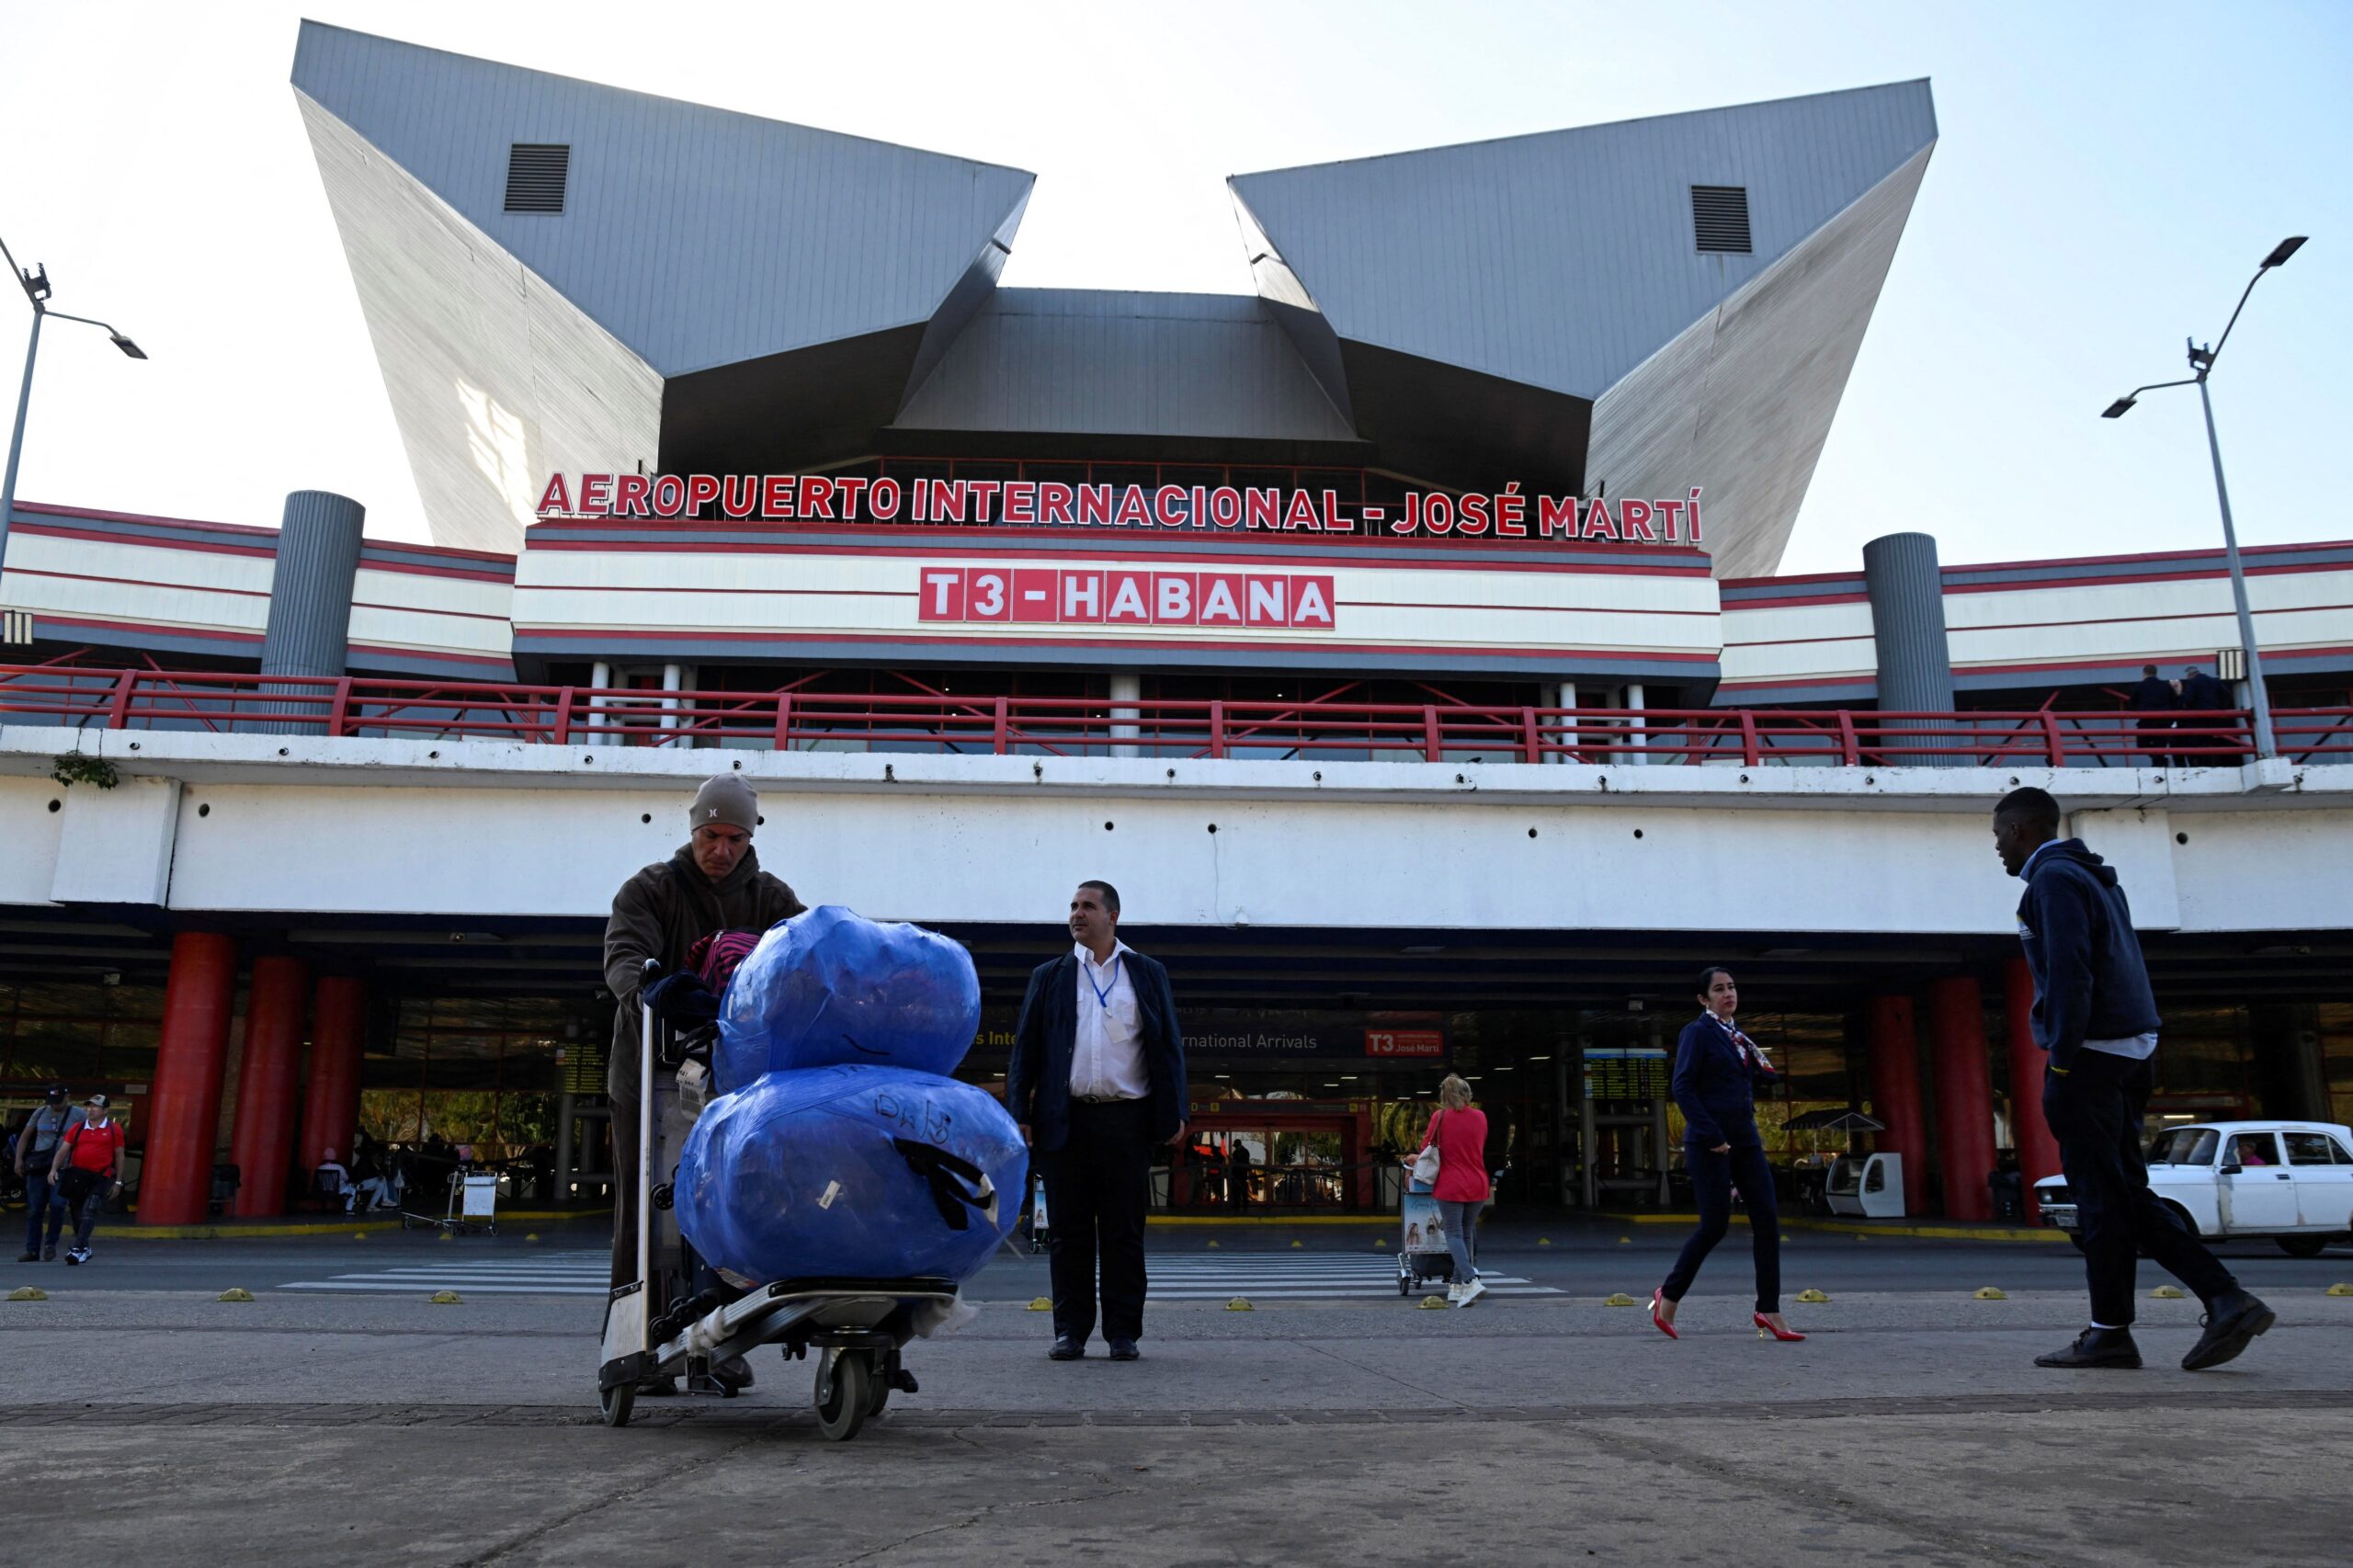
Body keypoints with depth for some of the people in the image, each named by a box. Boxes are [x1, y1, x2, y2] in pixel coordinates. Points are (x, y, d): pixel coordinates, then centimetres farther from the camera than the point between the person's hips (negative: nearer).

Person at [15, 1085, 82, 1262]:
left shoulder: (77, 1114, 3)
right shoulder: (41, 1113, 12)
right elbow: (24, 1136, 16)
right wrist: (19, 1159, 4)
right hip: (38, 1167, 4)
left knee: (57, 1204, -19)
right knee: (34, 1210, 4)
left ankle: (51, 1244, -1)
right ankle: (33, 1250, 11)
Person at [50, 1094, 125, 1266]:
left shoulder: (114, 1129, 3)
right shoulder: (78, 1129, 10)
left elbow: (119, 1156, 5)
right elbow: (63, 1149, 4)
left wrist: (117, 1181, 4)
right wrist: (54, 1169, -13)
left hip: (100, 1178, -4)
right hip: (77, 1176, 4)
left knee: (89, 1212, -17)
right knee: (77, 1213, 12)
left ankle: (78, 1249, -22)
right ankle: (85, 1248, 29)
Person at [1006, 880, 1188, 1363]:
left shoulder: (1149, 975, 11)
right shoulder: (1049, 976, 12)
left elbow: (1169, 1047, 9)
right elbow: (1025, 1047, 9)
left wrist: (1173, 1115, 0)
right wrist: (1019, 1114, 0)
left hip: (1126, 1121, -1)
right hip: (1065, 1120, 1)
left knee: (1124, 1232, 3)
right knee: (1069, 1232, 4)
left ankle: (1123, 1333, 10)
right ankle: (1071, 1332, 12)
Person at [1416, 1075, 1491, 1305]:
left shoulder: (1440, 1117, -5)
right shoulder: (1480, 1117, 5)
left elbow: (1426, 1146, 5)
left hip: (1451, 1184, -4)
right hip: (1477, 1184, 4)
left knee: (1453, 1234, -2)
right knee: (1466, 1234, 13)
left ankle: (1471, 1282, -21)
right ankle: (1457, 1288, 15)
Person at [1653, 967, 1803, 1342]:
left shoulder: (1738, 1037, 16)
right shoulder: (1697, 1032, -7)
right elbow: (1682, 1087, -15)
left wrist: (1764, 1069, 3)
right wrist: (1711, 1136, -20)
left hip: (1745, 1139, 7)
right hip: (1709, 1142, -7)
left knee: (1767, 1219, 0)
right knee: (1715, 1225, -5)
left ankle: (1769, 1311, 6)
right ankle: (1668, 1297, 11)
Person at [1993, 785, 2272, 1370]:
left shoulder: (2053, 878, -10)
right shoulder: (2095, 876, 21)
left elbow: (2069, 972, -19)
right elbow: (2118, 967, 20)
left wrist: (2062, 1055, -17)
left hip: (2088, 1057, -9)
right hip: (2130, 1052, 9)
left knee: (2100, 1194, -3)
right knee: (2124, 1193, 11)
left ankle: (2110, 1333, 4)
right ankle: (2227, 1301, 5)